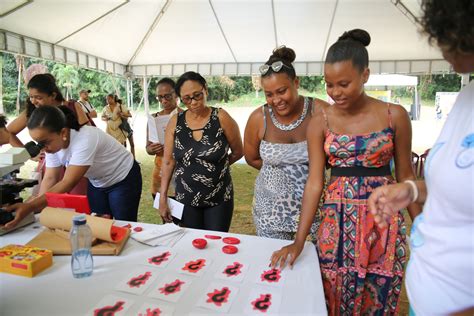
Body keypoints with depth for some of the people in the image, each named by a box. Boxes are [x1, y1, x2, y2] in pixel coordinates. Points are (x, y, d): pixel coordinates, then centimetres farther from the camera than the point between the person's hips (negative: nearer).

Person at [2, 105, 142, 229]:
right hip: (97, 183, 7)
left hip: (123, 179, -6)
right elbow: (50, 179, -9)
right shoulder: (53, 142, -12)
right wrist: (36, 207, -22)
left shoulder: (85, 140, -35)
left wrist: (30, 207, -38)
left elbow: (68, 183, -35)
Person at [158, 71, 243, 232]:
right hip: (186, 199, 2)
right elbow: (168, 161, 1)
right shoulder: (175, 122, -3)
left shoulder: (221, 118, -10)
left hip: (219, 198, -2)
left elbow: (238, 152, 1)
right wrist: (163, 198, 0)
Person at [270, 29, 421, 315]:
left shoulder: (395, 115, -4)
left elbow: (405, 175, 3)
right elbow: (315, 182, -6)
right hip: (337, 222, 1)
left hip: (384, 222, 0)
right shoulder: (320, 122, -4)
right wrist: (299, 241, -10)